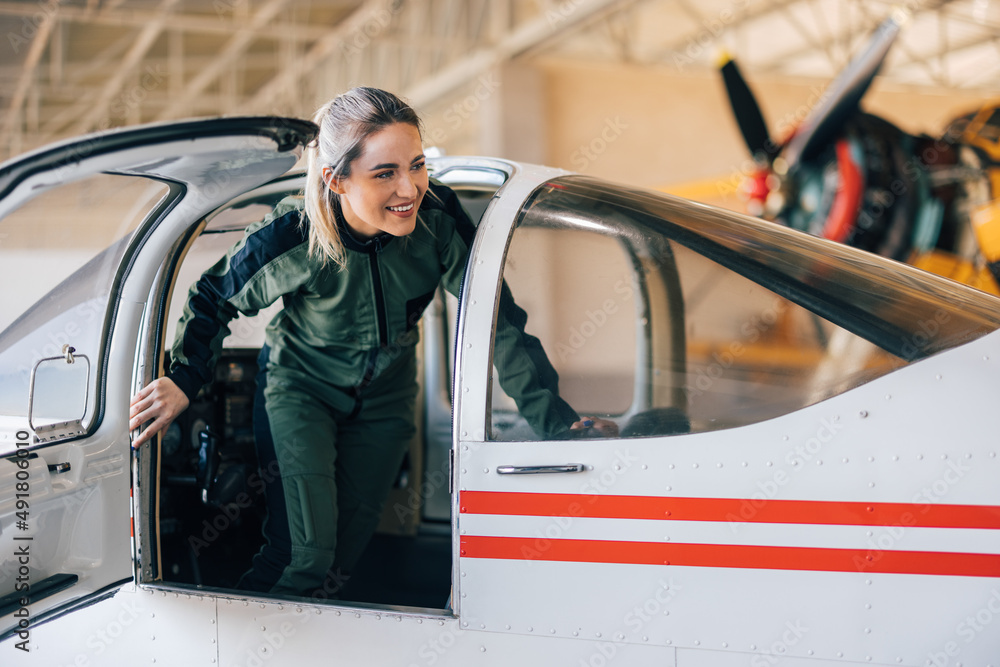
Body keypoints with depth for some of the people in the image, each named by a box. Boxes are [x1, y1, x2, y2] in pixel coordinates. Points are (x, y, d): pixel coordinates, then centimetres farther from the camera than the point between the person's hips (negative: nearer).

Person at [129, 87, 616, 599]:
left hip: (384, 398, 3)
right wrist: (184, 378, -27)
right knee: (304, 551, -14)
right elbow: (215, 299, -11)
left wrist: (557, 421, -28)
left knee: (346, 548, 14)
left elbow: (500, 324, -22)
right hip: (300, 388, -3)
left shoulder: (438, 220, -28)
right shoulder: (289, 239, -30)